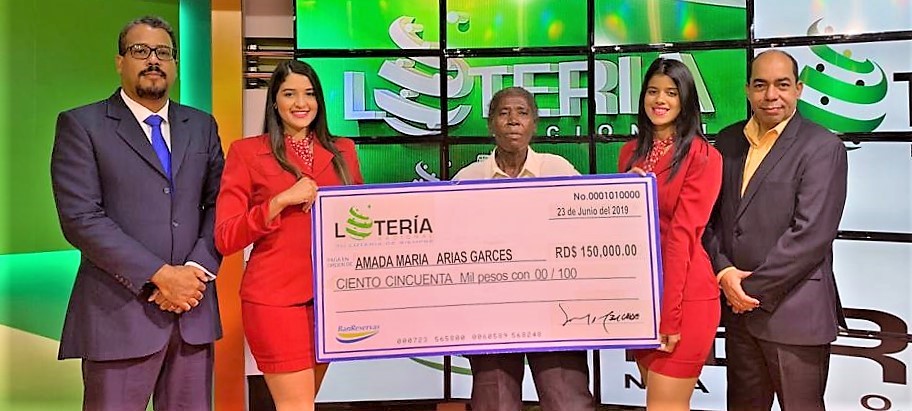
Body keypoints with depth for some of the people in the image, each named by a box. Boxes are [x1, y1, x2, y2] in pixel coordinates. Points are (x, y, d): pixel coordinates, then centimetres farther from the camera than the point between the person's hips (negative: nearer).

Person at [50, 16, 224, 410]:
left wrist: (197, 269, -9)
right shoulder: (82, 125, -1)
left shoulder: (202, 126, 12)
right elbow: (80, 218, -10)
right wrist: (161, 275, -15)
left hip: (193, 306, 4)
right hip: (120, 312, -4)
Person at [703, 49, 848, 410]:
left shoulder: (823, 147, -8)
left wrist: (755, 289, -13)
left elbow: (811, 234, -16)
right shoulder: (728, 141, 9)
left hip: (794, 311, -5)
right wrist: (724, 272, -7)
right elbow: (710, 215, 7)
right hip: (737, 302, 5)